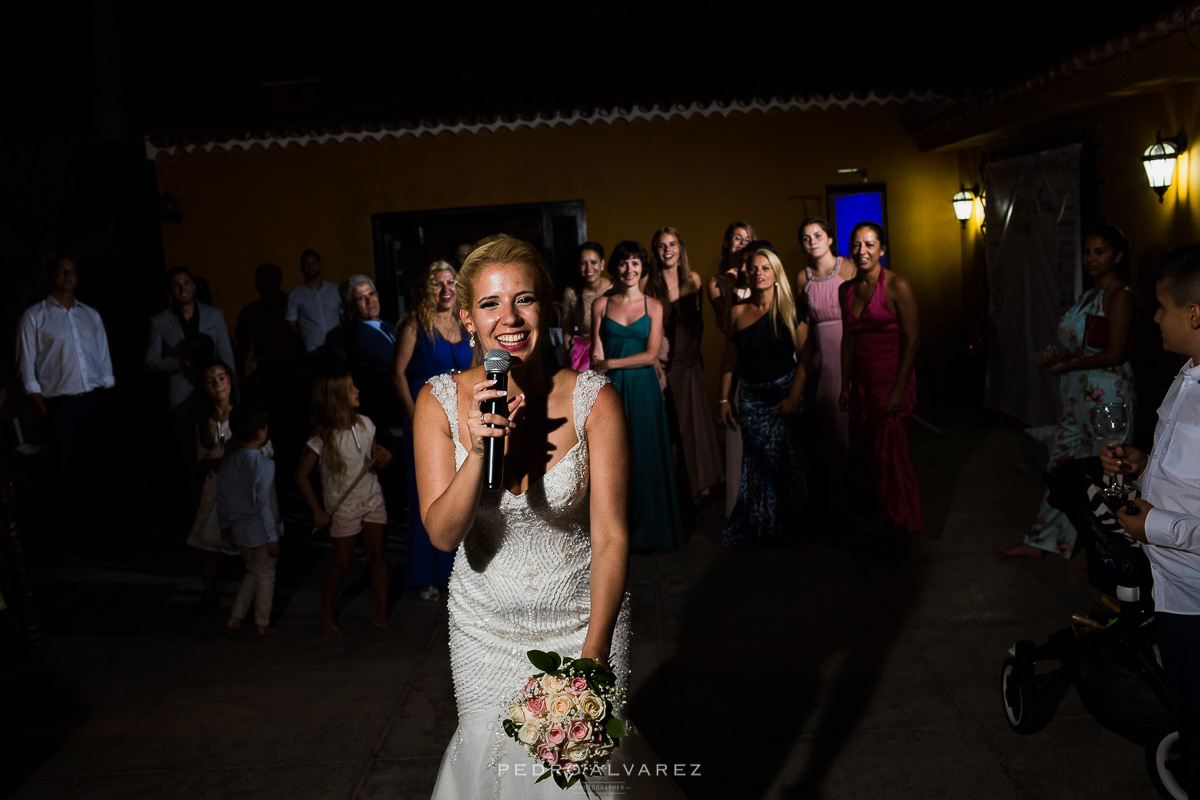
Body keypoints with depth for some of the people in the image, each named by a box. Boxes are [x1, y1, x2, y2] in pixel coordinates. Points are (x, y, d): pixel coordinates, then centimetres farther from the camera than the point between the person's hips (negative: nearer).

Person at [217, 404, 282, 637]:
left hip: (239, 530, 6)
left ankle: (236, 617, 24)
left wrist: (225, 524, 21)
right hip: (260, 530, -6)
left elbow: (222, 497, 7)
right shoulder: (264, 464, -20)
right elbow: (265, 503, -20)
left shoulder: (228, 461, 0)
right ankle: (263, 624, 20)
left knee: (253, 572, 24)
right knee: (265, 576, 10)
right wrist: (273, 537, -14)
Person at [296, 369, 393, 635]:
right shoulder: (323, 438, -20)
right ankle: (326, 613, 28)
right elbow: (301, 475, -13)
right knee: (342, 562, 8)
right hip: (343, 507, -4)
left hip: (372, 500, 4)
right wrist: (317, 512, -10)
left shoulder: (365, 424, -6)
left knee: (376, 556, 5)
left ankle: (382, 610, 18)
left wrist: (383, 460, -16)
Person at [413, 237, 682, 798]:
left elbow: (611, 537, -15)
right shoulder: (440, 401, -11)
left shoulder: (593, 399, -17)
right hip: (487, 628, 2)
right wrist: (478, 451, -29)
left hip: (584, 620, -1)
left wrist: (593, 655, -21)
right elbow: (442, 534, -12)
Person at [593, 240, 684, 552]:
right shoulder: (601, 304, 4)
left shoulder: (653, 306, 3)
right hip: (611, 388, 0)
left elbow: (651, 355, -4)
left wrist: (611, 364, -10)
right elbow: (596, 356, 0)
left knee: (645, 458, 4)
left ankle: (647, 529, 19)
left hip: (643, 388, 0)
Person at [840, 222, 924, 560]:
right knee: (863, 460, 7)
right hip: (861, 384, 6)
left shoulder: (896, 286, -10)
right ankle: (881, 528, 24)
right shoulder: (846, 290, 8)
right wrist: (845, 386, 11)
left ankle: (896, 538, 17)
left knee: (890, 459, 1)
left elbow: (912, 339, -12)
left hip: (891, 383, -5)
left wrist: (898, 389, -16)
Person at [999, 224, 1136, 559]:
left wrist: (1065, 365, -12)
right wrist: (1056, 355, 1)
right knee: (1062, 465, 12)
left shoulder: (1120, 296, -12)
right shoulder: (1088, 295, 15)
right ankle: (1040, 541, 20)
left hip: (1106, 393, -9)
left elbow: (1114, 353, -19)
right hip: (1077, 394, 9)